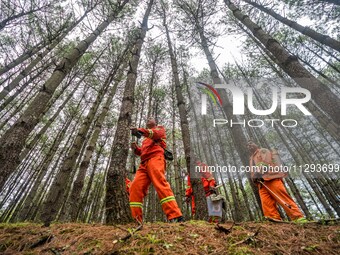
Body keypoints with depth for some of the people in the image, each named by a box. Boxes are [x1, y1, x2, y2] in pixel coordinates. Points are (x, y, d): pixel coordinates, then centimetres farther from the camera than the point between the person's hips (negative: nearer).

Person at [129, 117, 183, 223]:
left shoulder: (160, 128, 21)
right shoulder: (145, 139, 41)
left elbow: (157, 133, -4)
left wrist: (141, 131, -23)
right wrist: (135, 148, 9)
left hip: (155, 158, -7)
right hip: (144, 163, 7)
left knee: (160, 184, -26)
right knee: (135, 188, -10)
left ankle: (176, 217, -33)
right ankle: (137, 220, -8)